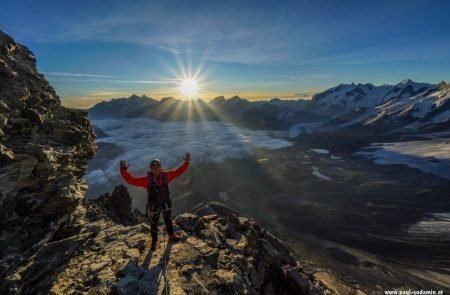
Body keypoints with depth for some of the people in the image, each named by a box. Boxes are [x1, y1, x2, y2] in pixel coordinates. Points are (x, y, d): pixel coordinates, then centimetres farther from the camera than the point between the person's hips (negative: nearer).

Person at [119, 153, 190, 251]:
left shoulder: (166, 175, -19)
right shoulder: (147, 180, -25)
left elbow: (178, 171, -11)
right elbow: (131, 180, -27)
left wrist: (186, 162, -20)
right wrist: (123, 170, -40)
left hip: (166, 203, 2)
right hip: (154, 205, -2)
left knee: (168, 220, 26)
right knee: (154, 224, 19)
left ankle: (171, 235, 53)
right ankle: (154, 241, 46)